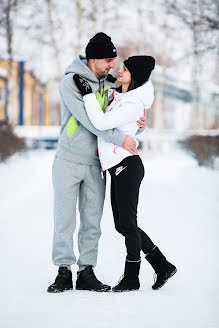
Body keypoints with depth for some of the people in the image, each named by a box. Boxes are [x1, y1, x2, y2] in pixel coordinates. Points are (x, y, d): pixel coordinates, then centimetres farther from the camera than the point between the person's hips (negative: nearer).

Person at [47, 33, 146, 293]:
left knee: (92, 220, 4)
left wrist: (139, 120, -5)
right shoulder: (70, 82, -12)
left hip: (96, 163, 5)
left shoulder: (109, 84, 6)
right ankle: (64, 272, 6)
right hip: (68, 161, -4)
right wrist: (119, 139, -23)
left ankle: (86, 273, 10)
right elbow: (88, 119, -21)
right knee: (64, 219, -2)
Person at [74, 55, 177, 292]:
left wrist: (87, 93, -20)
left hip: (127, 167, -10)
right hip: (119, 169, 10)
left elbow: (101, 123, -25)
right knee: (122, 225, 12)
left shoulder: (133, 105, -17)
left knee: (127, 224, 1)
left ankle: (131, 278, 14)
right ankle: (162, 266, 20)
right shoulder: (117, 95, 9)